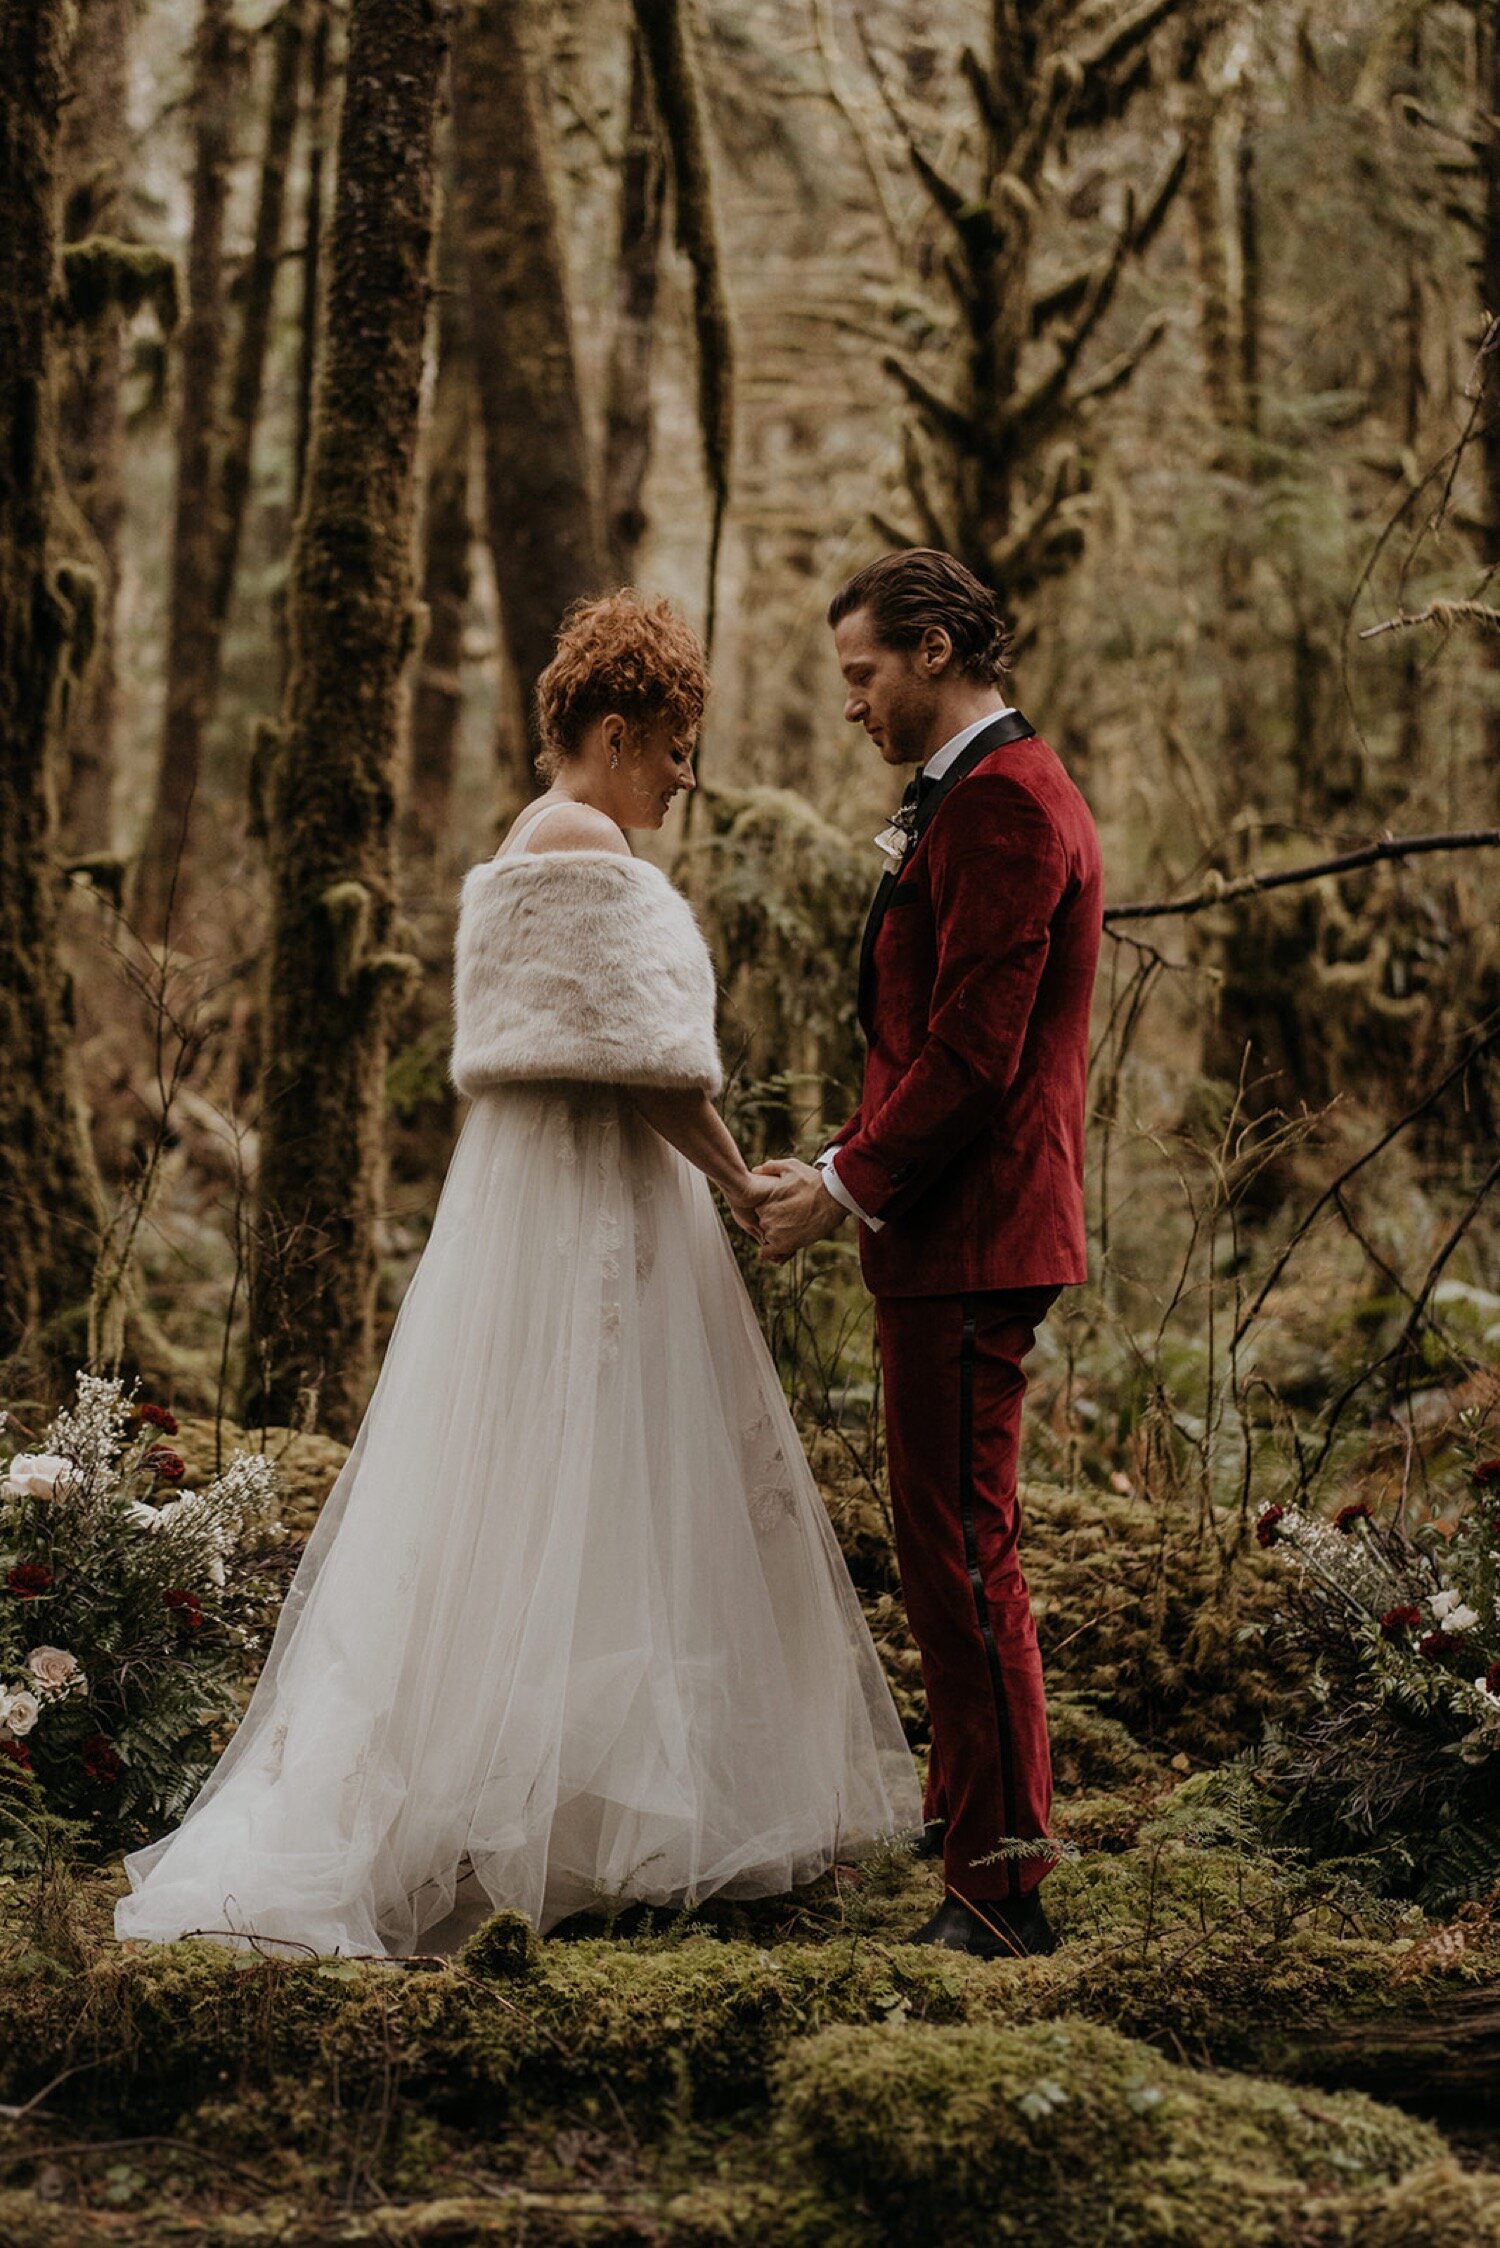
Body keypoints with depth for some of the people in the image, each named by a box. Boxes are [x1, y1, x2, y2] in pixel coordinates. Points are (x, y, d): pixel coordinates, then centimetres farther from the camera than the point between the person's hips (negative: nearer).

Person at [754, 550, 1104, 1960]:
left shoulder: (1002, 804, -16)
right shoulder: (975, 796, 19)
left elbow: (974, 1050, -22)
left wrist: (847, 1191, -14)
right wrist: (848, 1159, 13)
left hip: (968, 1241, -11)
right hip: (947, 1227, 11)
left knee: (961, 1558, -7)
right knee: (950, 1552, 18)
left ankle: (1001, 1888, -1)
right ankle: (973, 1826, 30)